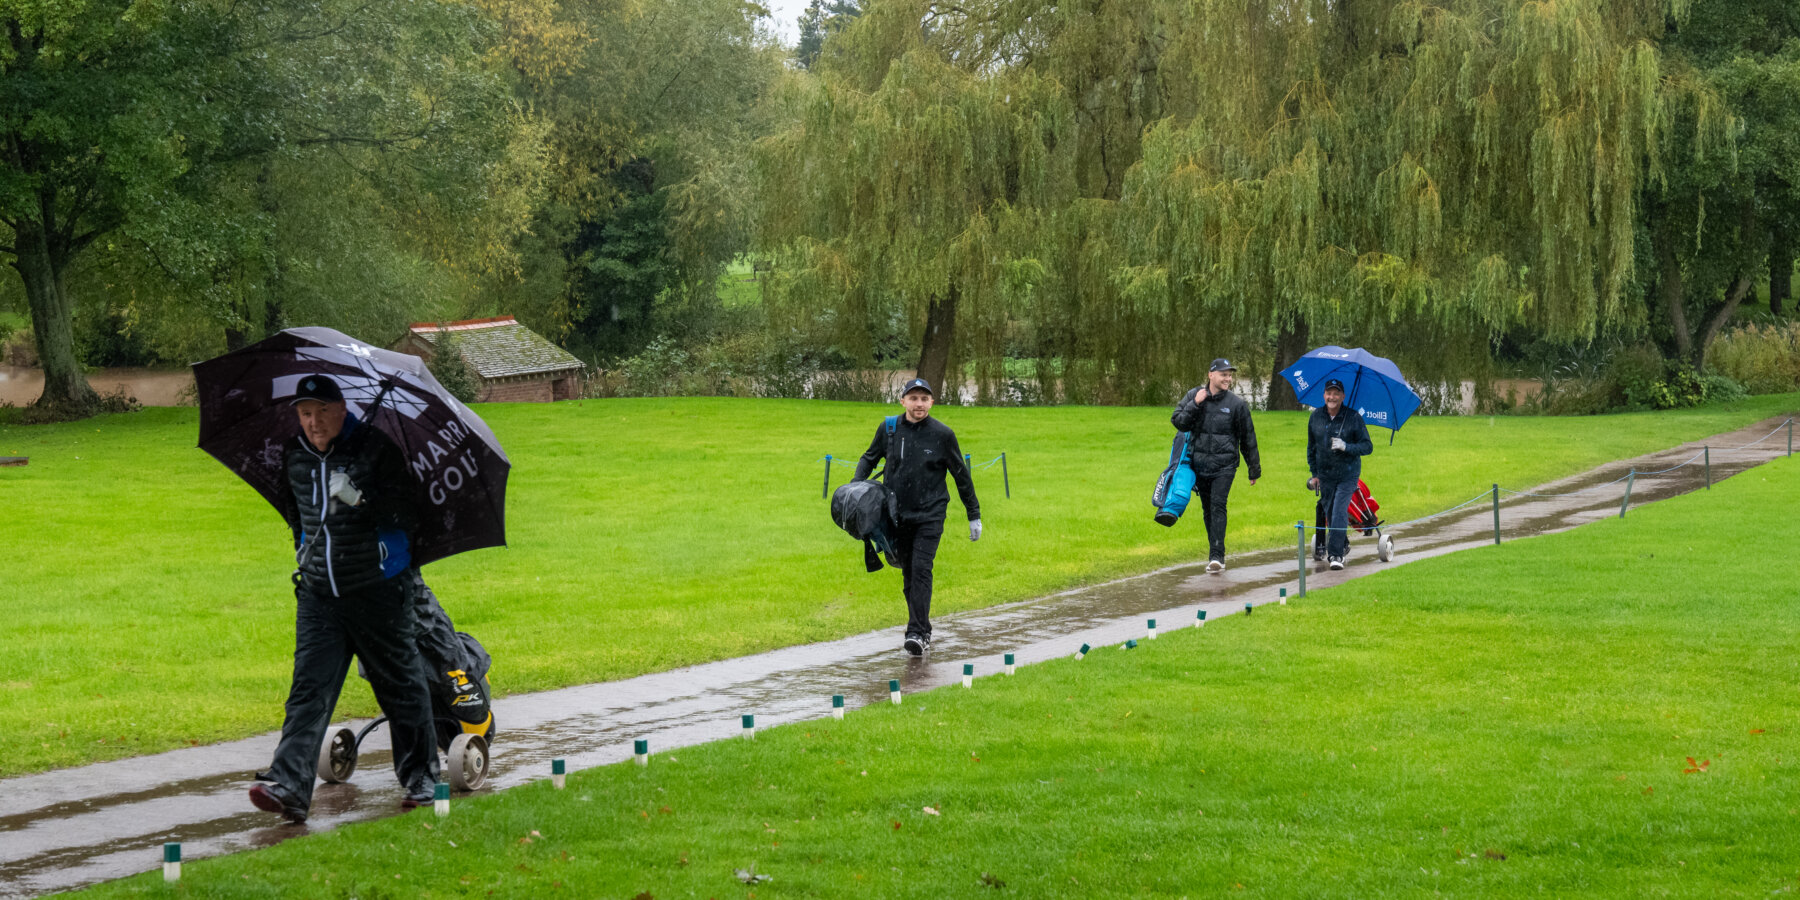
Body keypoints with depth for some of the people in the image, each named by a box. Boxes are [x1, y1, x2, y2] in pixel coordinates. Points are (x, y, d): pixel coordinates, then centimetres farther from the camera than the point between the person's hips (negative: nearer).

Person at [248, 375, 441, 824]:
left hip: (377, 589, -3)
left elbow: (408, 513, -12)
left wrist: (362, 496, -24)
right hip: (318, 593, 4)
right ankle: (289, 785, -18)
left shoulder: (375, 449, -7)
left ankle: (421, 776, 23)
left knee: (401, 683, 7)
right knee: (309, 686, -8)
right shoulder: (295, 458, 8)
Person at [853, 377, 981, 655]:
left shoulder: (942, 434, -5)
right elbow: (870, 458, 18)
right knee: (908, 574, 7)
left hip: (929, 515, -3)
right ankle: (920, 629, 19)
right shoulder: (889, 429, 1)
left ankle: (918, 633, -17)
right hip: (898, 515, 3)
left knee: (921, 569, -15)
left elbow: (961, 475, 5)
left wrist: (974, 515, 9)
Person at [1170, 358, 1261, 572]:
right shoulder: (1194, 396, 5)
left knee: (1218, 506, -16)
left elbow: (1248, 438, 7)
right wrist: (1195, 405, -14)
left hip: (1224, 464, -3)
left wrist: (1254, 469, 11)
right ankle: (1215, 552, 23)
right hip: (1200, 463, 3)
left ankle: (1217, 556, -20)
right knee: (1207, 510, 11)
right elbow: (1178, 422, 0)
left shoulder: (1237, 404, 0)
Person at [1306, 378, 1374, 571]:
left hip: (1347, 474, -4)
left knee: (1339, 512, -15)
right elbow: (1311, 447, 14)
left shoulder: (1353, 417, -9)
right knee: (1328, 512, 10)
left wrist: (1346, 447, -24)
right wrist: (1314, 473, 13)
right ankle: (1343, 545, 33)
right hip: (1325, 474, 4)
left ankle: (1336, 554, -15)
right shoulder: (1316, 417, 3)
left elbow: (1368, 446, -7)